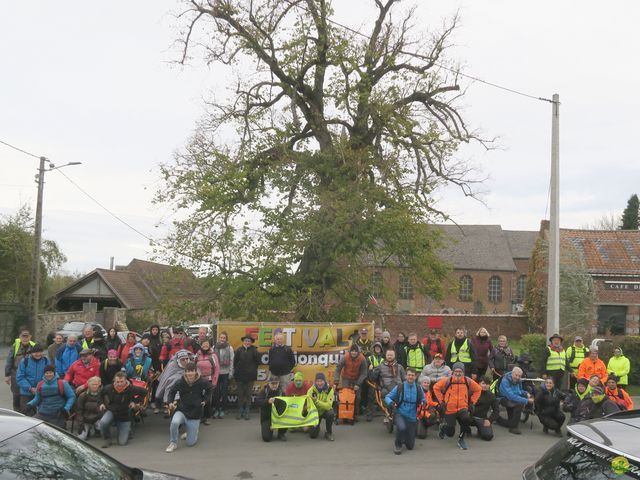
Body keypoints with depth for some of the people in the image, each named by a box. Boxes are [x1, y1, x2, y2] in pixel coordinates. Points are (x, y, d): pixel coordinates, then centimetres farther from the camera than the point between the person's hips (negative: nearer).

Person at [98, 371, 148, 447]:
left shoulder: (131, 389, -20)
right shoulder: (109, 388, -14)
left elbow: (144, 392, -5)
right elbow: (101, 393, 10)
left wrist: (134, 401, -7)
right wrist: (101, 403, -2)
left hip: (125, 416, -1)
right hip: (111, 411, 1)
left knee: (122, 442, -4)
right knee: (103, 423, -34)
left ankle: (126, 430, 31)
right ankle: (107, 440, -4)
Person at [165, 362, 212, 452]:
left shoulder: (203, 382, -13)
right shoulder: (180, 383, -13)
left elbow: (209, 390, 10)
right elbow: (172, 391, 7)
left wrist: (204, 400, -1)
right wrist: (171, 402, -9)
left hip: (195, 415, 0)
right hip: (182, 411, 0)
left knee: (190, 443, 1)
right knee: (174, 422, -35)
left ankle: (193, 432, 37)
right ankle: (173, 443, -9)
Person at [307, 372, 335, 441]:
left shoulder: (329, 390, -20)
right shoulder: (311, 390, -17)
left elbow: (328, 406, -29)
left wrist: (316, 401, -40)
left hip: (325, 411, 0)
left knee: (330, 413, -35)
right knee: (313, 434, -13)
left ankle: (329, 433, -10)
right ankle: (316, 428, 25)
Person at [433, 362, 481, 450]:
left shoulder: (468, 381, -3)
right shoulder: (447, 381, -9)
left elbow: (478, 389, 11)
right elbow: (436, 388, 1)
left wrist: (472, 402, 6)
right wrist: (441, 401, -1)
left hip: (462, 408, 1)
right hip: (449, 409, -1)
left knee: (466, 419, -32)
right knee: (450, 433, 1)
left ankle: (461, 440, -7)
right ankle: (443, 427, 40)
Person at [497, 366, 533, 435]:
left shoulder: (518, 380, -1)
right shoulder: (505, 381, -25)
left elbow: (520, 390, 18)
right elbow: (511, 396, -35)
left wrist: (526, 393, -5)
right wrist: (526, 401, -36)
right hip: (505, 399, -8)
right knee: (520, 404, -32)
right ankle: (513, 427, -22)